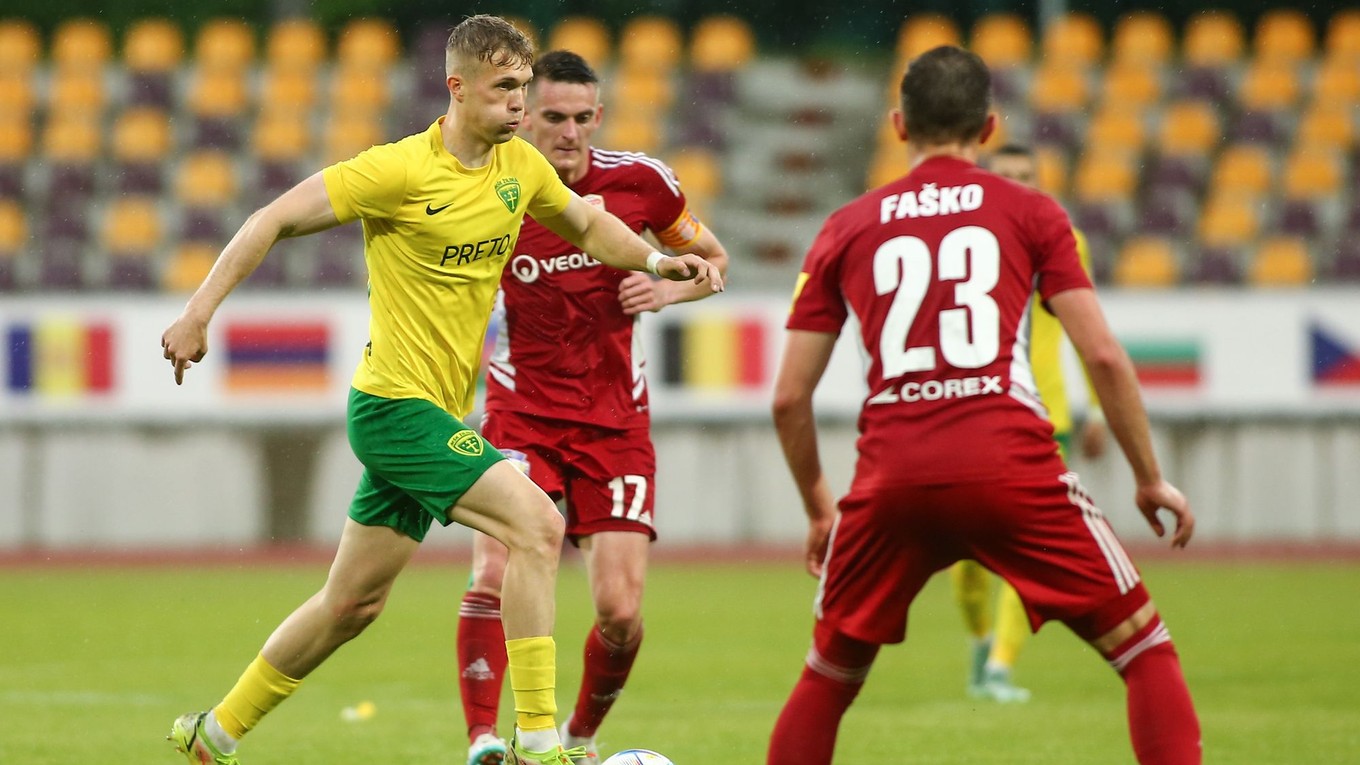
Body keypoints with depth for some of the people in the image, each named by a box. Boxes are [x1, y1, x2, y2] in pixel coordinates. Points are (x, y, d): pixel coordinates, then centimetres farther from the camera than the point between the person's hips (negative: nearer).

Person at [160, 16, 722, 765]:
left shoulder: (520, 166, 6)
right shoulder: (402, 170, -15)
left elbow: (586, 225, 25)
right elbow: (275, 220, -13)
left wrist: (659, 262, 8)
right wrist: (199, 311, -18)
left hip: (440, 414, 8)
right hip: (395, 403, -8)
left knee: (352, 604, 14)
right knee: (536, 523, -21)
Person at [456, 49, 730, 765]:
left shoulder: (639, 180, -5)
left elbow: (713, 261, 11)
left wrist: (667, 289, -8)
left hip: (616, 421, 1)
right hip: (522, 412, -1)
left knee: (620, 613, -6)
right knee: (495, 578, -22)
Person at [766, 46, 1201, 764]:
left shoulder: (846, 229, 16)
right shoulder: (1030, 212, 11)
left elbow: (789, 397, 15)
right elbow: (1104, 356, 3)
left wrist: (818, 509, 28)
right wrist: (1150, 479, 12)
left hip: (891, 476, 2)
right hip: (1009, 463, -2)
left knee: (829, 678, 21)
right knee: (1144, 647, 7)